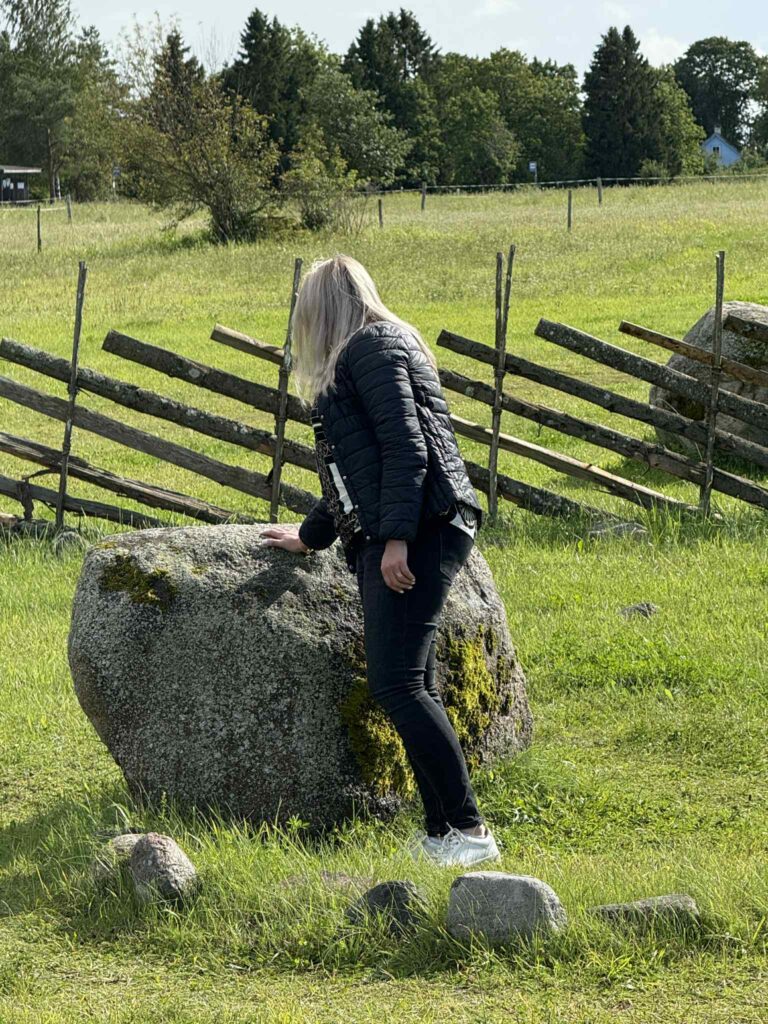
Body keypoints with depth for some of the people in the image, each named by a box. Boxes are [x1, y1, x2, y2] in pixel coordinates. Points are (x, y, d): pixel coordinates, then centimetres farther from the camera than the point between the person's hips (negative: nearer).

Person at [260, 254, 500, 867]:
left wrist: (396, 537, -23)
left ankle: (468, 831, -17)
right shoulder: (368, 352, 27)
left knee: (397, 685, -16)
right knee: (414, 689, 5)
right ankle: (442, 836, 4)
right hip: (388, 539, 10)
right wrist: (311, 536, 47)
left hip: (418, 532, -10)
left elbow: (407, 448, -16)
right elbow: (358, 468, 37)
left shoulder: (372, 347, -4)